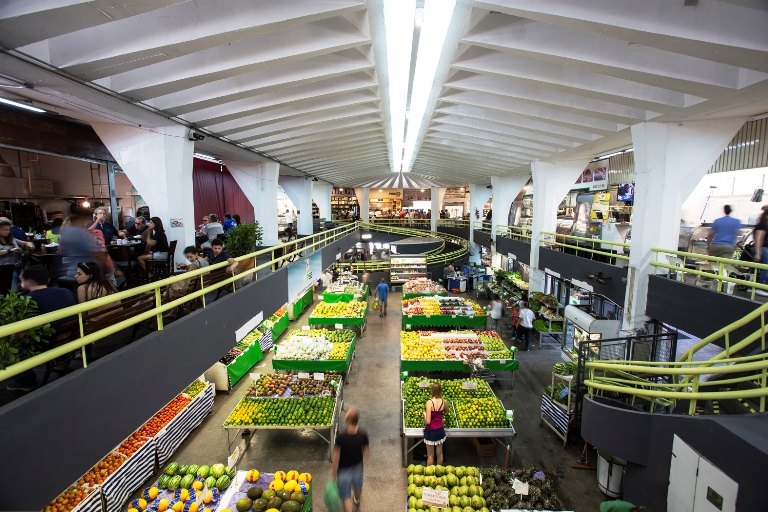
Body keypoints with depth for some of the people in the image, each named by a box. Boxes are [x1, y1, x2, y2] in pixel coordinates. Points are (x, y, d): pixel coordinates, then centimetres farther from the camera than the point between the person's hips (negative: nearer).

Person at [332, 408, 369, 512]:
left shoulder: (340, 437, -32)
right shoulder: (363, 435, -24)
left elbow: (336, 456, -21)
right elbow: (366, 453, -10)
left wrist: (334, 471, -5)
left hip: (344, 469, -4)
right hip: (357, 467, 4)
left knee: (346, 497, 15)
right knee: (358, 487, 34)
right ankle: (357, 501, 63)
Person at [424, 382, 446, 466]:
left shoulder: (429, 402, -23)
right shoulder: (443, 402, -9)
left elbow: (428, 421, -23)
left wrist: (424, 414, -6)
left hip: (431, 430, -4)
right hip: (440, 429, 4)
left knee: (430, 455, 10)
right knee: (439, 453, 19)